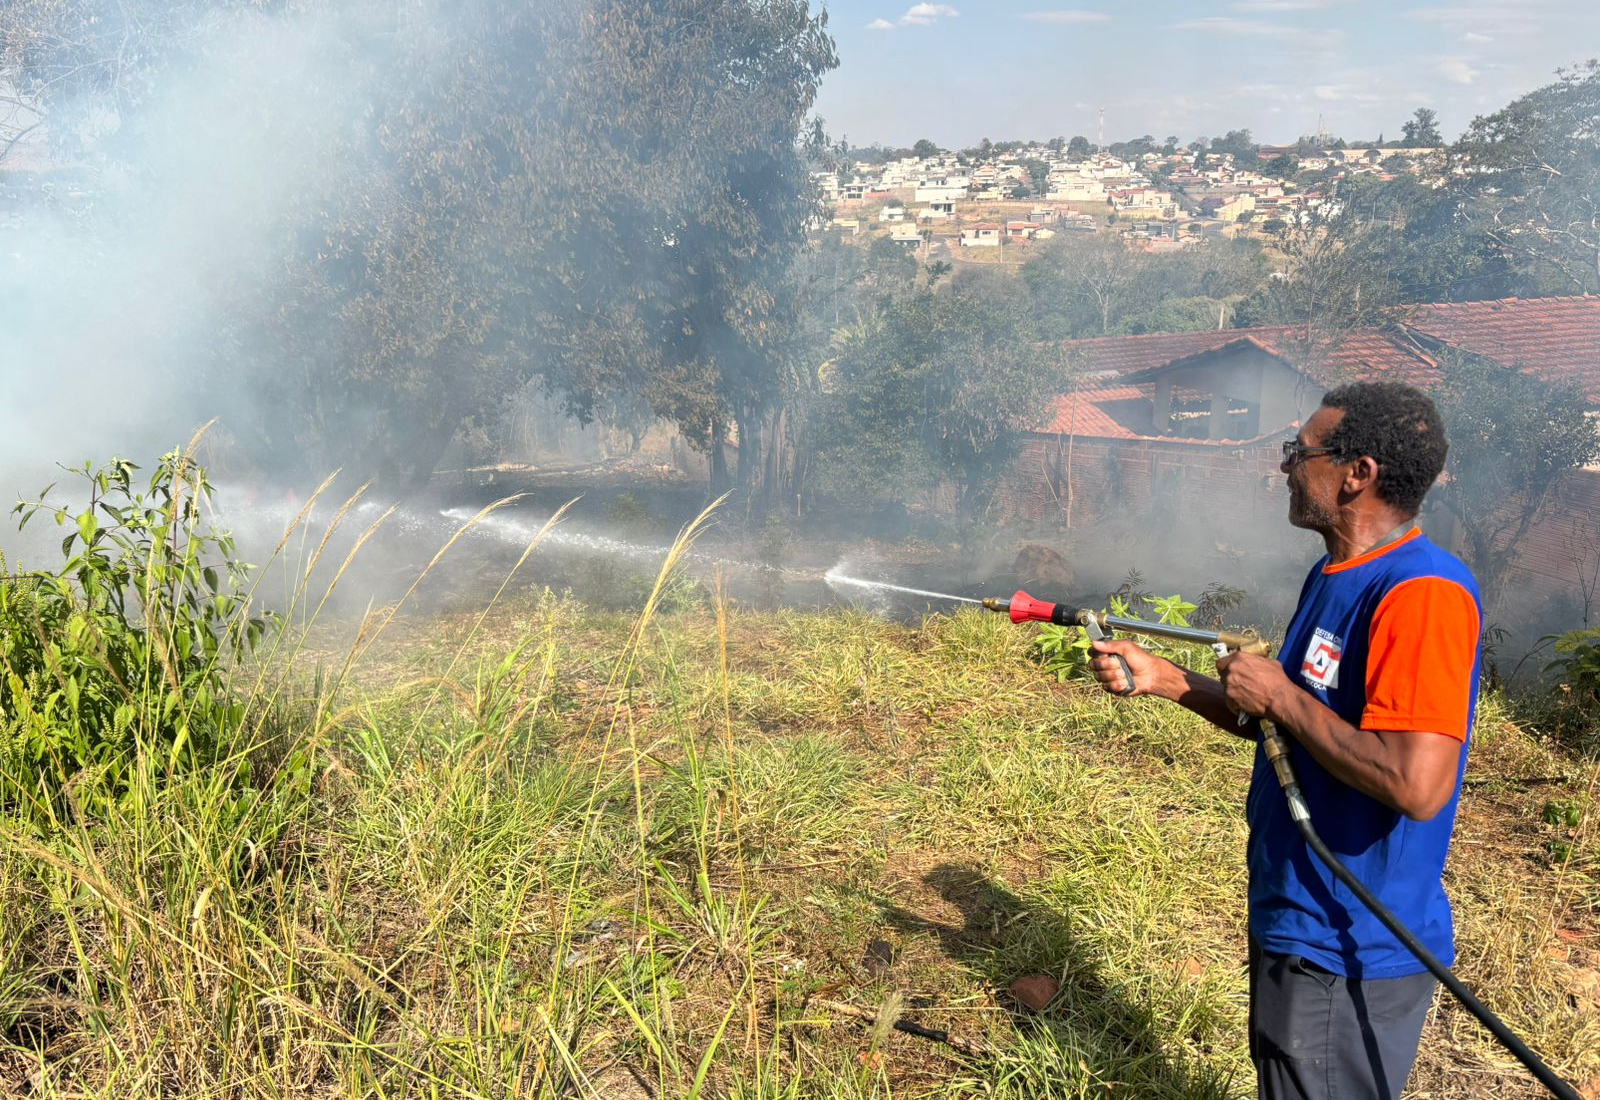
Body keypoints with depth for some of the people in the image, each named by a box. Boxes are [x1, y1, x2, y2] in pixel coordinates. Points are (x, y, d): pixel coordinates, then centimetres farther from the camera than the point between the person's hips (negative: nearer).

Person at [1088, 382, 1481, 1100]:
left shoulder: (1421, 594, -25)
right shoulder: (1335, 576, 7)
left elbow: (1417, 785, -34)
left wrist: (1280, 696, -23)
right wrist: (1158, 678, 6)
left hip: (1349, 951, -10)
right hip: (1295, 920, 10)